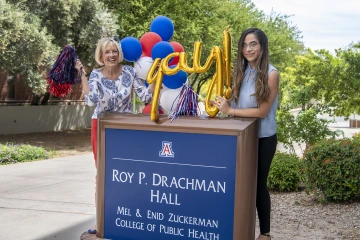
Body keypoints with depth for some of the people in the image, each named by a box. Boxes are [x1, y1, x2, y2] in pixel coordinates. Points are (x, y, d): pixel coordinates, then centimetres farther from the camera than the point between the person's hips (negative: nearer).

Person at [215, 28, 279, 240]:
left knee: (258, 184, 7)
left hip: (263, 139, -5)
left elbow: (262, 111, -19)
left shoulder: (271, 74, -15)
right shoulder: (241, 71, 3)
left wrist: (230, 111, -19)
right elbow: (235, 102, 7)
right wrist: (222, 104, -12)